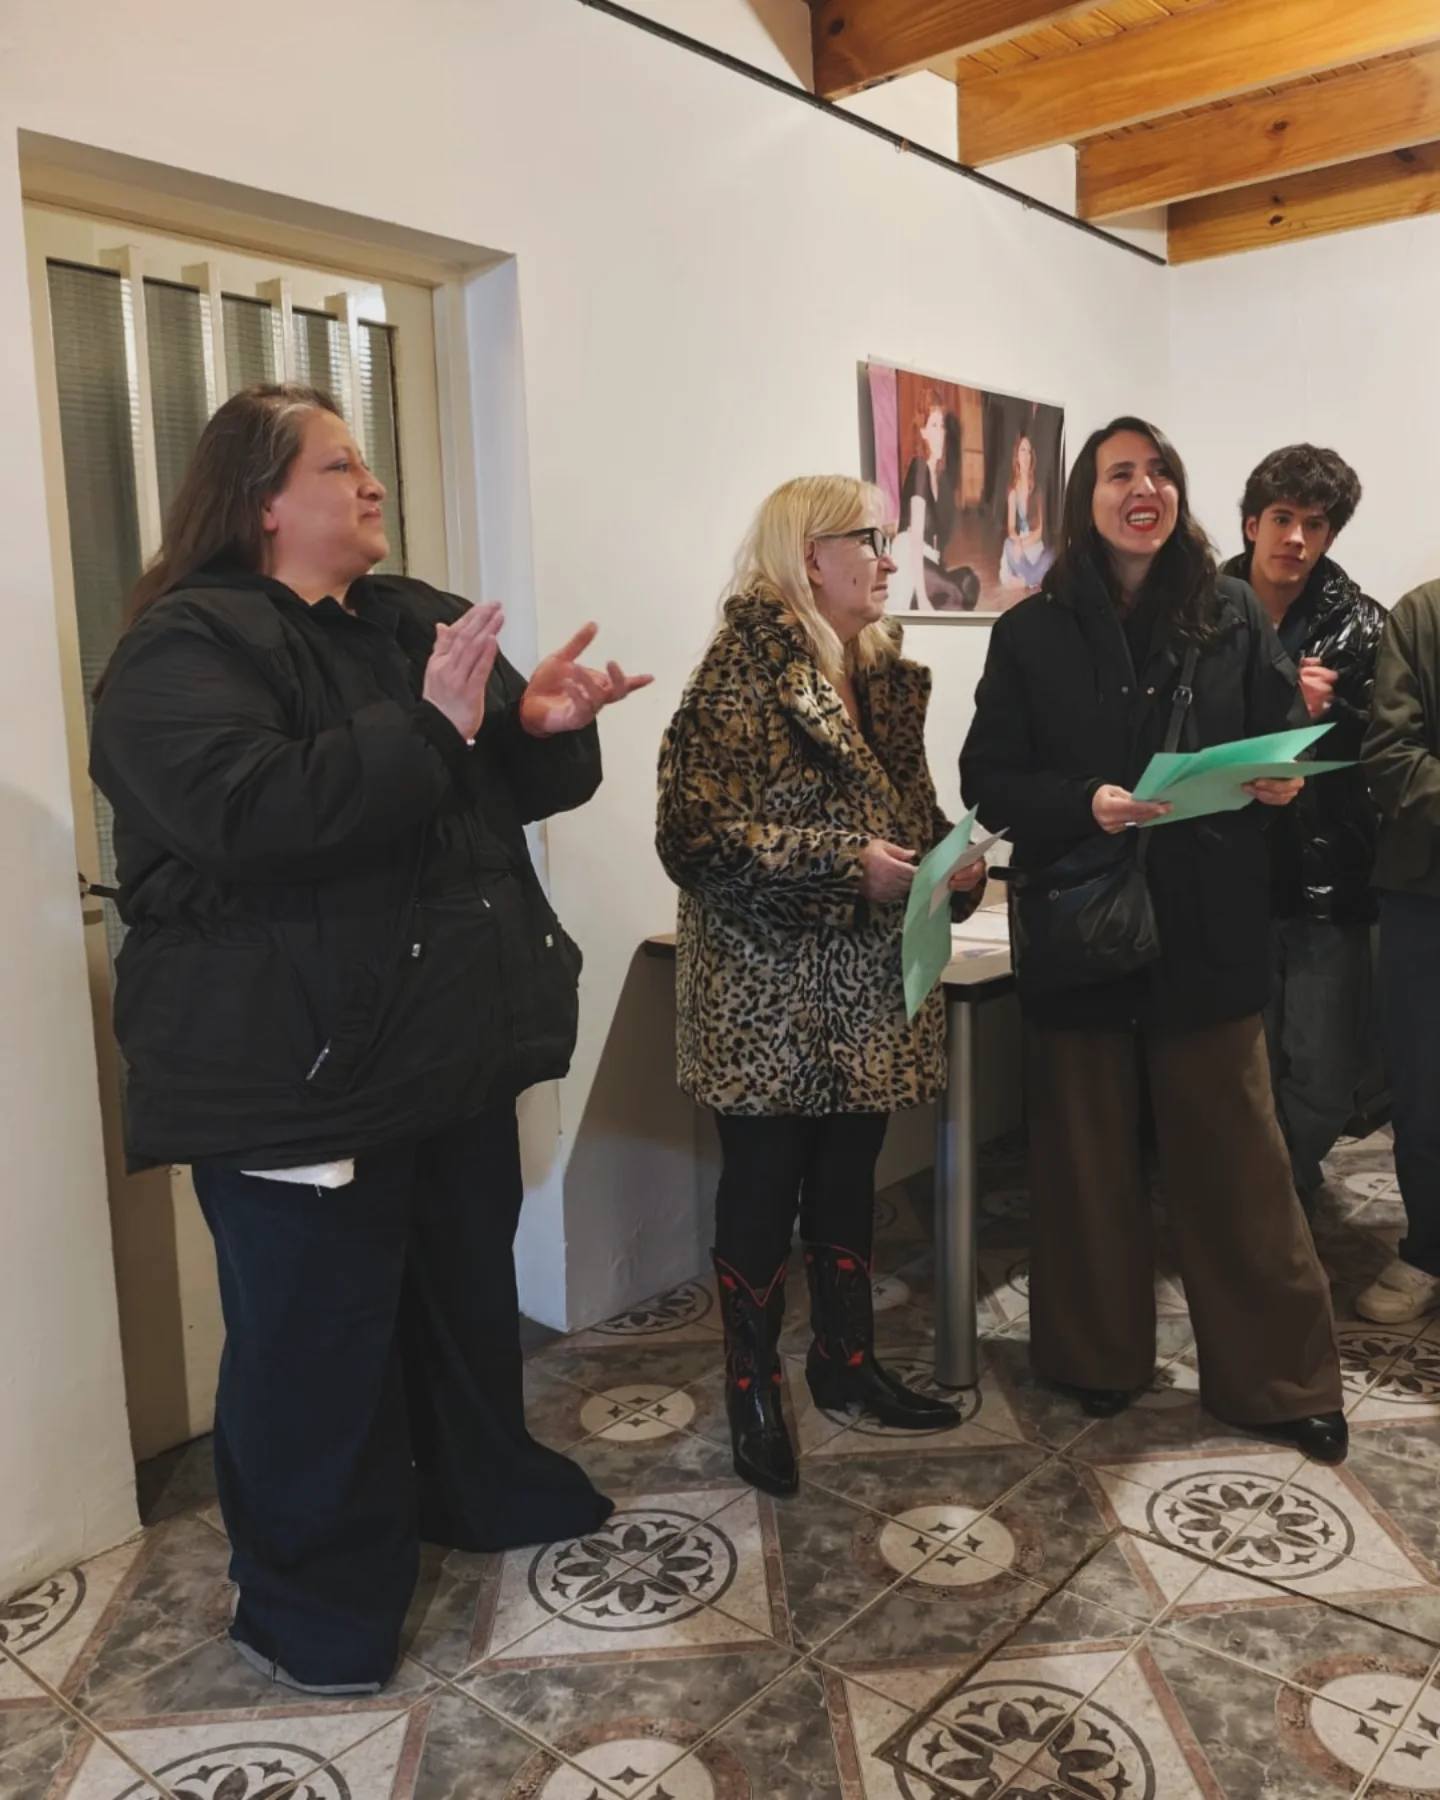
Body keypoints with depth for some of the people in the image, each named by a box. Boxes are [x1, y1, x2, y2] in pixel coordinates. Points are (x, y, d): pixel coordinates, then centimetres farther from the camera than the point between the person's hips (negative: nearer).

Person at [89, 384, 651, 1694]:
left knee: (471, 1290, 21)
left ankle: (485, 1491, 45)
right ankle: (313, 1599, 27)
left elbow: (506, 788, 16)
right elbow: (240, 810, -28)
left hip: (453, 1044, 8)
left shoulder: (418, 619, 13)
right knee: (319, 1336, 5)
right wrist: (426, 729, -25)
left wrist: (548, 726, -7)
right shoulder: (189, 644, -11)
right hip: (299, 1070, -8)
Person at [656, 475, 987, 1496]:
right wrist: (846, 867, -22)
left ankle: (849, 1360, 34)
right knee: (765, 1185, 6)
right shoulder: (742, 676, -12)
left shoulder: (885, 674, 12)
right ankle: (753, 1392, 23)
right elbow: (693, 836, -20)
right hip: (771, 997, -7)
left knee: (850, 1177, 17)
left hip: (869, 991, 7)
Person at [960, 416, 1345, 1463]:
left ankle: (1278, 1379, 22)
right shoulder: (1032, 633, 1)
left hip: (1210, 928, 1)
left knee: (1236, 1160, 7)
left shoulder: (1235, 617, 5)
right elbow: (988, 781, -3)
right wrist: (1085, 802, -19)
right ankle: (1099, 1360, 28)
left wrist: (1280, 784, -12)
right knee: (1090, 1157, 10)